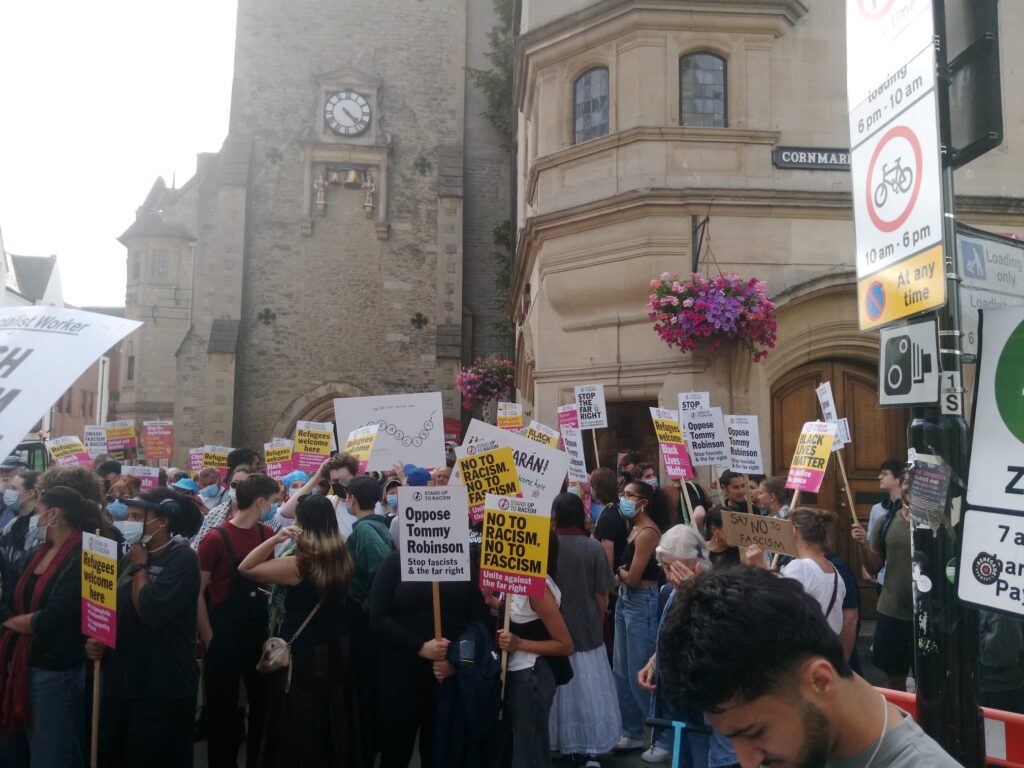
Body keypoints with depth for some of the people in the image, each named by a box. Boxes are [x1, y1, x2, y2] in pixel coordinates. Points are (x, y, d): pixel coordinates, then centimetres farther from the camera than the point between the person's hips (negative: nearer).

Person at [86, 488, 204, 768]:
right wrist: (95, 639, 1)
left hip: (162, 689, -7)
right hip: (121, 682, 8)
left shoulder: (183, 559, -14)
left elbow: (151, 612, -25)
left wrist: (140, 566, -13)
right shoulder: (131, 557, 9)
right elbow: (117, 610, 20)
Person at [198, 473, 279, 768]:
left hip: (259, 630, 5)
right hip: (225, 633, -5)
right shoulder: (216, 538, -14)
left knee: (263, 702, 14)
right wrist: (208, 636, -14)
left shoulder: (268, 534, 2)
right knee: (222, 708, 9)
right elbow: (198, 592, -11)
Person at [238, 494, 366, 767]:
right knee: (332, 721, 23)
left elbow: (245, 568, -14)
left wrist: (275, 539, -21)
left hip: (301, 655, -6)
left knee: (299, 730, 12)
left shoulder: (298, 564, -22)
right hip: (334, 650, 6)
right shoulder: (341, 558, -6)